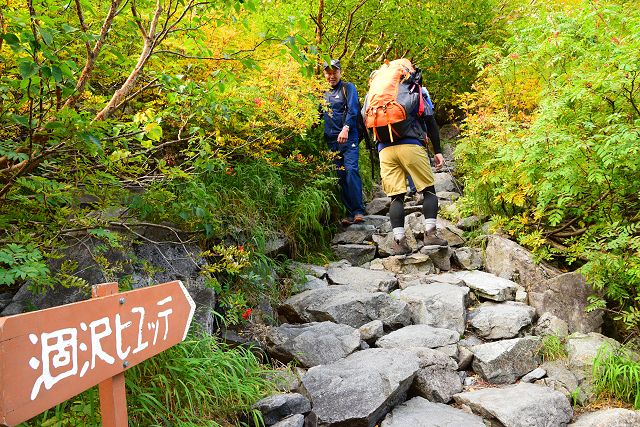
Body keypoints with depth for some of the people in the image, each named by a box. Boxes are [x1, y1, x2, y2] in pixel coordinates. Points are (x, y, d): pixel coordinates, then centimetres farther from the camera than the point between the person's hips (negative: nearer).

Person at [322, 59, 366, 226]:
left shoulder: (348, 88, 4)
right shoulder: (324, 93, 20)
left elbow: (352, 110, -10)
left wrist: (346, 128, -25)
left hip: (348, 137, -5)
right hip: (332, 141, 5)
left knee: (351, 170, -19)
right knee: (341, 176, 2)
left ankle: (358, 211, -20)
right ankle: (350, 213, 5)